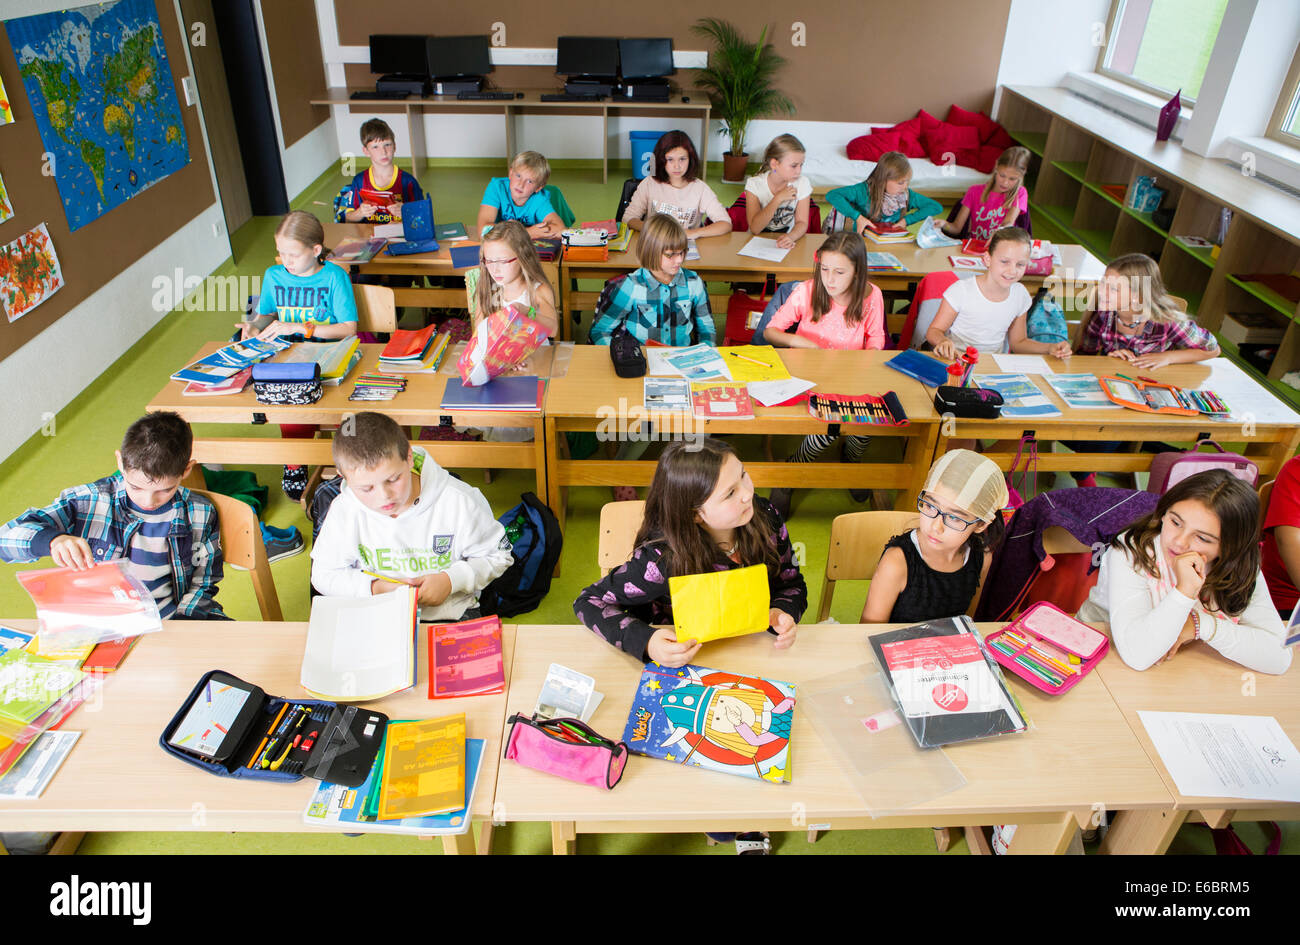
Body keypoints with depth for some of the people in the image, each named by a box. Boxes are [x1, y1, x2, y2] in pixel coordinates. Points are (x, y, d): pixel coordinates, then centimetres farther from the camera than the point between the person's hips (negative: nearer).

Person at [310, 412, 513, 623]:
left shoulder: (458, 501, -14)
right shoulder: (345, 511, -9)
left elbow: (498, 555, 0)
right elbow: (323, 575, 6)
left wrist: (452, 580, -16)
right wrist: (373, 587, -13)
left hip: (450, 615, -1)